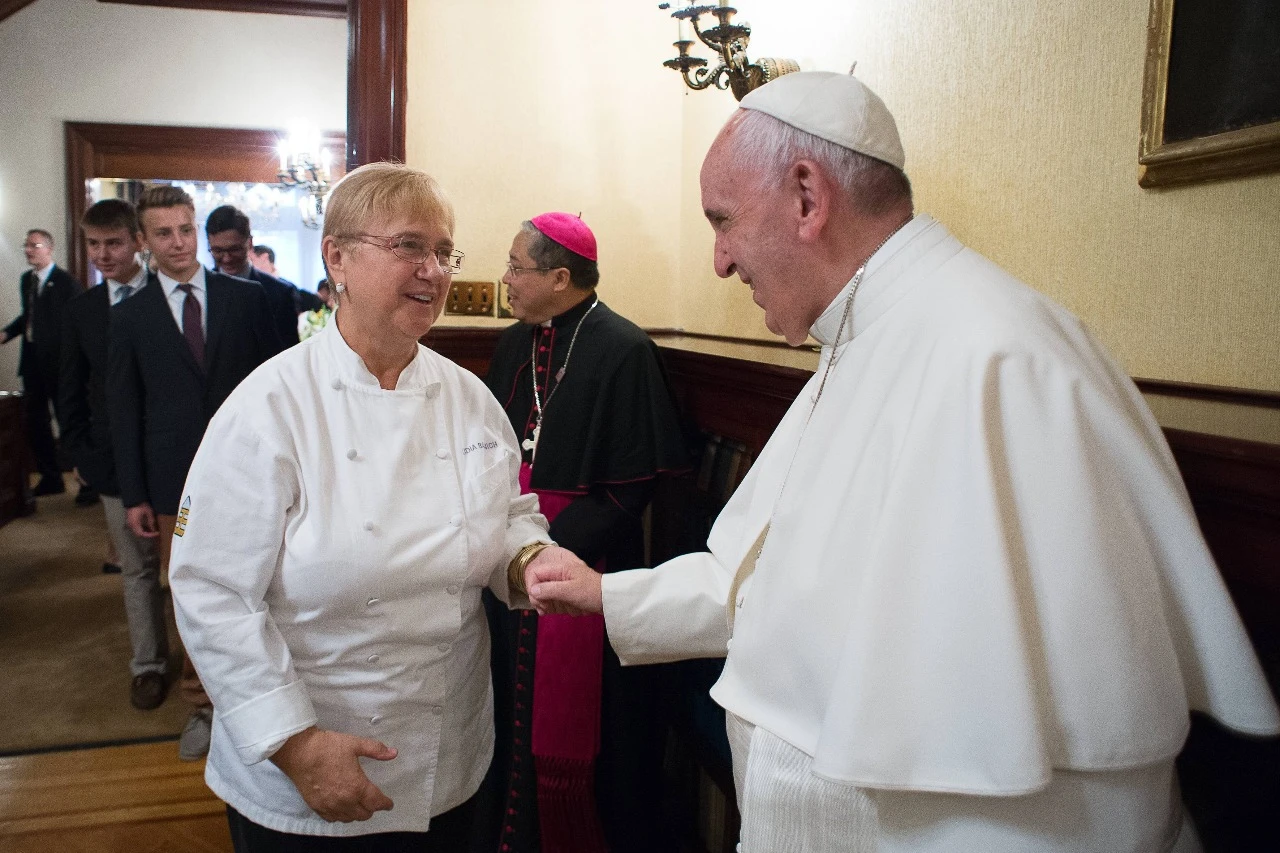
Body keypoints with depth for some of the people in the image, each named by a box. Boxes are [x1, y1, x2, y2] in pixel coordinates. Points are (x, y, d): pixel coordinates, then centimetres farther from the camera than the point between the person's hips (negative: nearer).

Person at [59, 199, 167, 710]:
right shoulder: (82, 310, 6)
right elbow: (71, 390, 11)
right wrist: (78, 453, 5)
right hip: (114, 458, 3)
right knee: (136, 567, 11)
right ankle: (148, 664, 23)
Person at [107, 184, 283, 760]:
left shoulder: (246, 298, 3)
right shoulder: (128, 316, 4)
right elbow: (123, 411, 5)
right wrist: (133, 495, 2)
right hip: (175, 483, 0)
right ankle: (202, 706, 24)